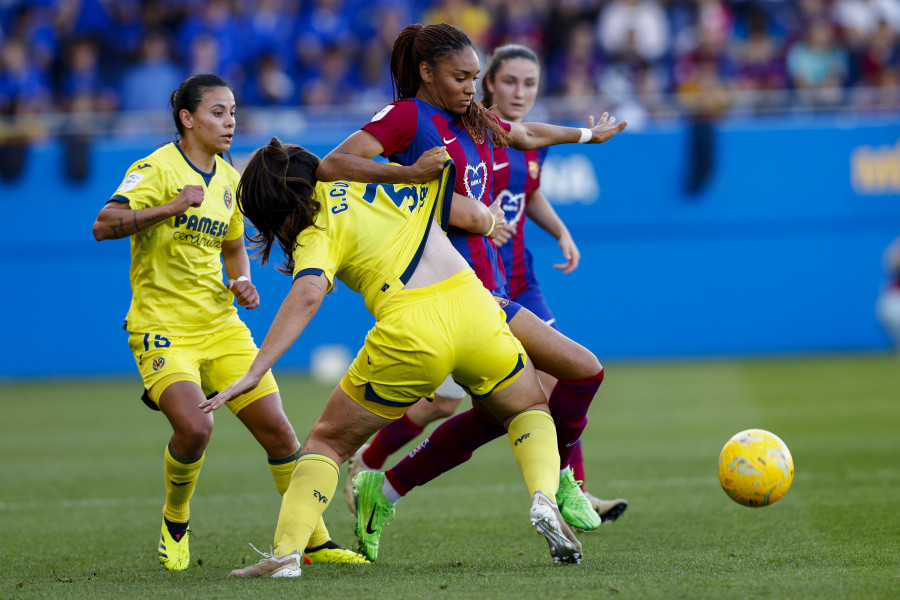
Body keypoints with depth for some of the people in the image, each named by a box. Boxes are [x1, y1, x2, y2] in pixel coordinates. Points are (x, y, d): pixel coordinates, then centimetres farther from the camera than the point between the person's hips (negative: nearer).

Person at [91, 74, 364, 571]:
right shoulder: (156, 169, -10)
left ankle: (317, 543, 11)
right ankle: (175, 522, 2)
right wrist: (171, 207, -35)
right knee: (194, 426, -27)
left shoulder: (227, 179, 11)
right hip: (162, 327, -6)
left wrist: (243, 283, 5)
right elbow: (103, 225, -24)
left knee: (276, 428, -2)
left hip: (221, 325, 6)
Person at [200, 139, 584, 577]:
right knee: (530, 410, 31)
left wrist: (254, 372, -18)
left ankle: (286, 553, -1)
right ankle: (544, 498, 2)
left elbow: (307, 295, -14)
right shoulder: (380, 179, 21)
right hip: (472, 308, 4)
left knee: (328, 441, 16)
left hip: (408, 332, -4)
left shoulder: (318, 234, 4)